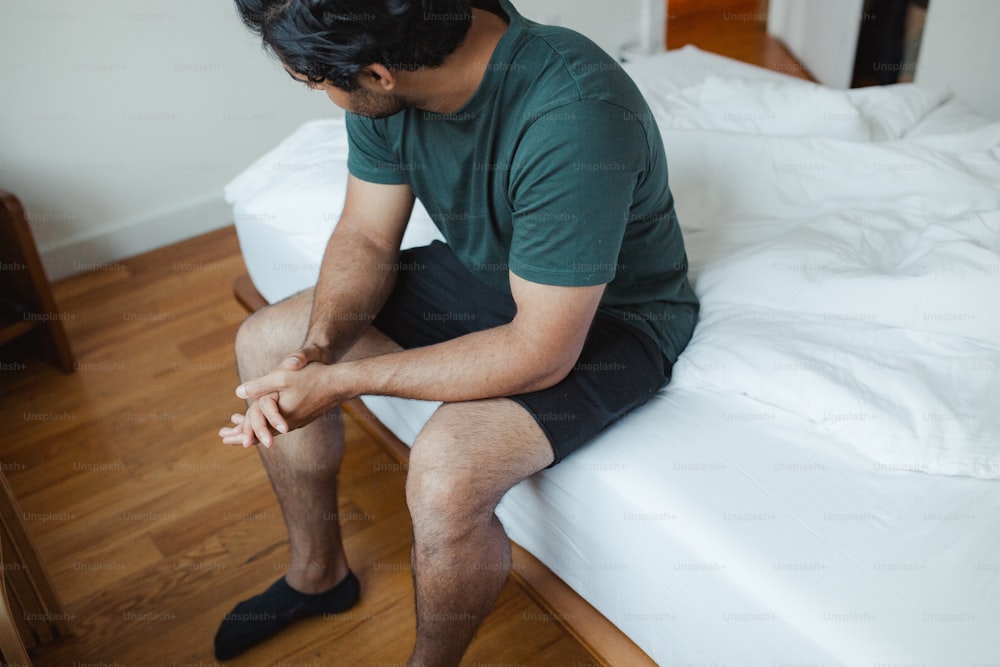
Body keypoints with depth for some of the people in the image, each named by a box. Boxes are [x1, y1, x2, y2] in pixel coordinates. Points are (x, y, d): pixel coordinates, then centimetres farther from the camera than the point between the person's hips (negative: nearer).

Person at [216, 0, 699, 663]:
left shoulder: (572, 119, -37)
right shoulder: (388, 80, -15)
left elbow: (543, 352, -33)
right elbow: (366, 236, -4)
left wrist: (342, 379, -30)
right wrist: (320, 346, -23)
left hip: (606, 315, -7)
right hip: (480, 267, 7)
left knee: (446, 477, -32)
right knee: (264, 344, 4)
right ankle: (318, 571, 24)